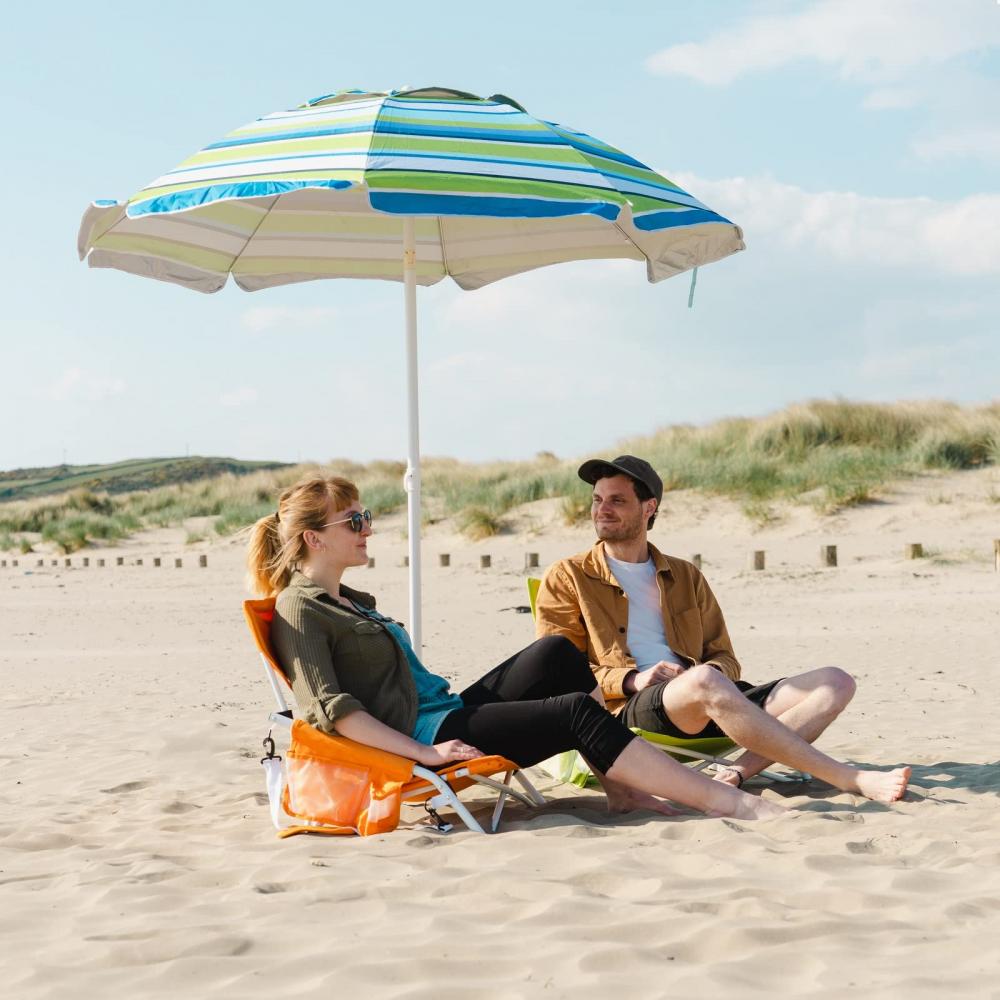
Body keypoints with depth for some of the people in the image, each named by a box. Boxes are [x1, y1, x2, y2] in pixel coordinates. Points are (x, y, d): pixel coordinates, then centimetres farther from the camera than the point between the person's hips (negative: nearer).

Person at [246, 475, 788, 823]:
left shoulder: (353, 601, 21)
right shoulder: (299, 609, -9)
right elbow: (329, 708, -20)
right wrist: (423, 753, -24)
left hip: (448, 712, 9)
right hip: (419, 736, -9)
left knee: (557, 653, -2)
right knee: (578, 713, -16)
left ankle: (622, 788, -6)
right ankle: (725, 802, -16)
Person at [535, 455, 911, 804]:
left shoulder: (686, 576, 25)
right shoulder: (567, 578, 13)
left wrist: (713, 672, -4)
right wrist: (630, 679, -13)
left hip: (704, 708, 6)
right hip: (629, 711, -5)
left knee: (835, 682, -11)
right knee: (702, 682, -39)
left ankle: (737, 773, -36)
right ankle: (850, 779, -37)